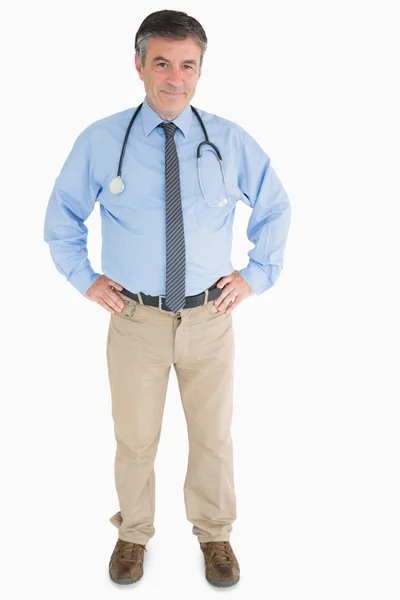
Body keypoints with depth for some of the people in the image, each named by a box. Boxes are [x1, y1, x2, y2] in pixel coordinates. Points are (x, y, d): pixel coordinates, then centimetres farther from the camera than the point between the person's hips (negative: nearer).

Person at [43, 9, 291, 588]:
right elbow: (62, 215, 10)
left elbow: (275, 208, 12)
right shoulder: (100, 141, -4)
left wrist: (256, 273, 3)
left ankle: (214, 534, 39)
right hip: (135, 318, 0)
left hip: (210, 318, 1)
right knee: (135, 439, 14)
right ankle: (133, 534, 40)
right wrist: (85, 277, 2)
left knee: (214, 437, 15)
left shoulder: (231, 141, -1)